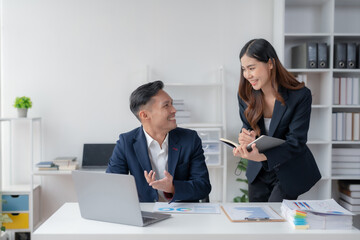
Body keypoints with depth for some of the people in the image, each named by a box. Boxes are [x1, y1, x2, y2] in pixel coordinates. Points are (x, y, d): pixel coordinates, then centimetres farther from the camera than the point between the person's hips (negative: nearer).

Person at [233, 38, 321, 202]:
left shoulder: (300, 95, -20)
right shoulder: (245, 95, -7)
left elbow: (296, 142, -23)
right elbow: (247, 129, 2)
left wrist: (262, 156, -39)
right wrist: (247, 139, -25)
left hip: (289, 172, -4)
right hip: (258, 172, 4)